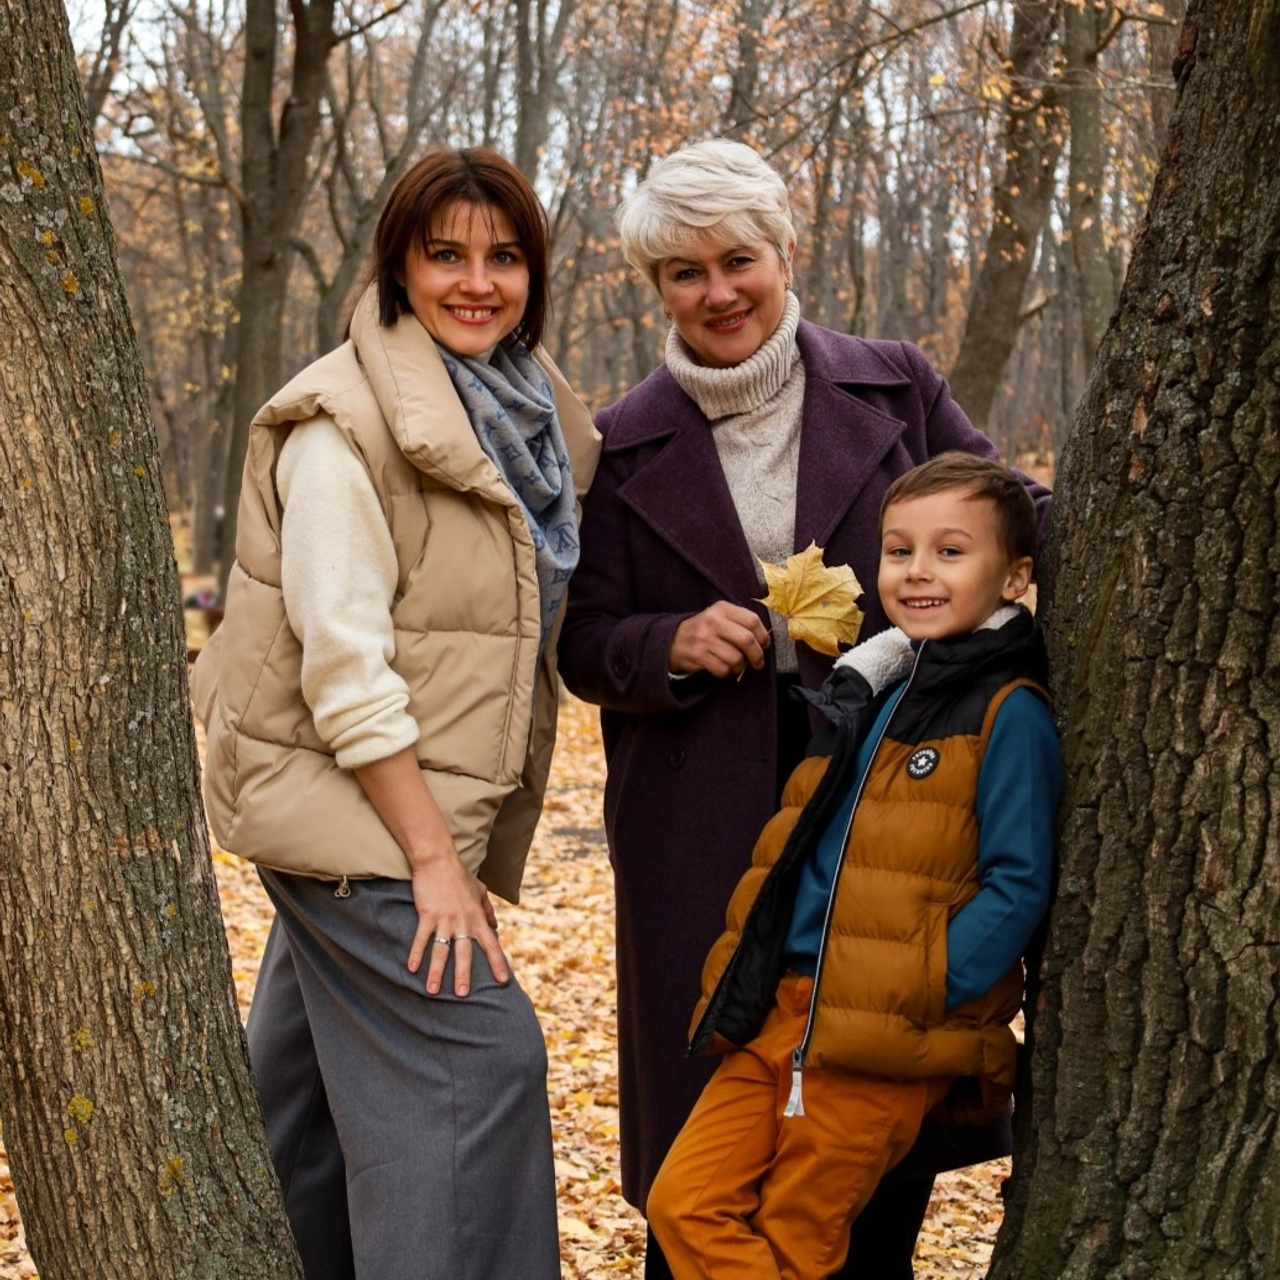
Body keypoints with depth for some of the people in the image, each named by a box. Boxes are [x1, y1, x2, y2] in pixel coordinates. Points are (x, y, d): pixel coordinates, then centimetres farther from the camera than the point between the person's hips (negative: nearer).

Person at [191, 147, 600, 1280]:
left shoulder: (526, 413, 10)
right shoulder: (346, 424, -15)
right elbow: (342, 663, -20)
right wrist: (434, 858, -20)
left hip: (431, 795, 8)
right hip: (352, 801, -8)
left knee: (309, 1065, 18)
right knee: (477, 1056, -10)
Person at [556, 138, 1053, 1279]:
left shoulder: (895, 387, 5)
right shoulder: (627, 445, 6)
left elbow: (1014, 518, 7)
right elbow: (586, 643, 7)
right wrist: (672, 645, -14)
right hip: (705, 826, 0)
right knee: (709, 1113, 4)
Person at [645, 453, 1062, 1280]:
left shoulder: (1008, 715, -9)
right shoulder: (866, 692, 14)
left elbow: (1017, 889, -14)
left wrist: (915, 997, -20)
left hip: (887, 1054, -7)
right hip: (781, 1018, 7)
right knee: (685, 1204, 0)